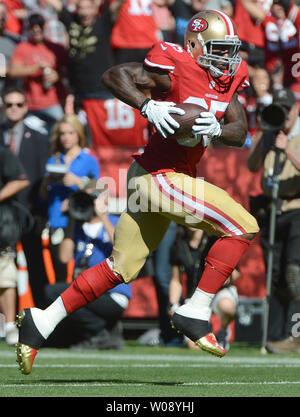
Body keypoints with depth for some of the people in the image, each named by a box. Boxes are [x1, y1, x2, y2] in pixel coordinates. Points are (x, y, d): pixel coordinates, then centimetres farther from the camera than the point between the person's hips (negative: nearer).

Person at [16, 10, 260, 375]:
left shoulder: (224, 80, 10)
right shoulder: (177, 70, -15)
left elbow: (239, 132, 6)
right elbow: (113, 75, -17)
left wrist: (216, 129, -15)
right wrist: (148, 107, -30)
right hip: (159, 176, -9)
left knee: (121, 269, 13)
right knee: (242, 227, -12)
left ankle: (40, 321, 18)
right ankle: (194, 314, -8)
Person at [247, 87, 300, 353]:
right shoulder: (269, 135, 11)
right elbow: (252, 166, 0)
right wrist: (261, 135, -10)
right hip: (271, 211, 5)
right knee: (276, 278, 7)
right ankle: (276, 337, 12)